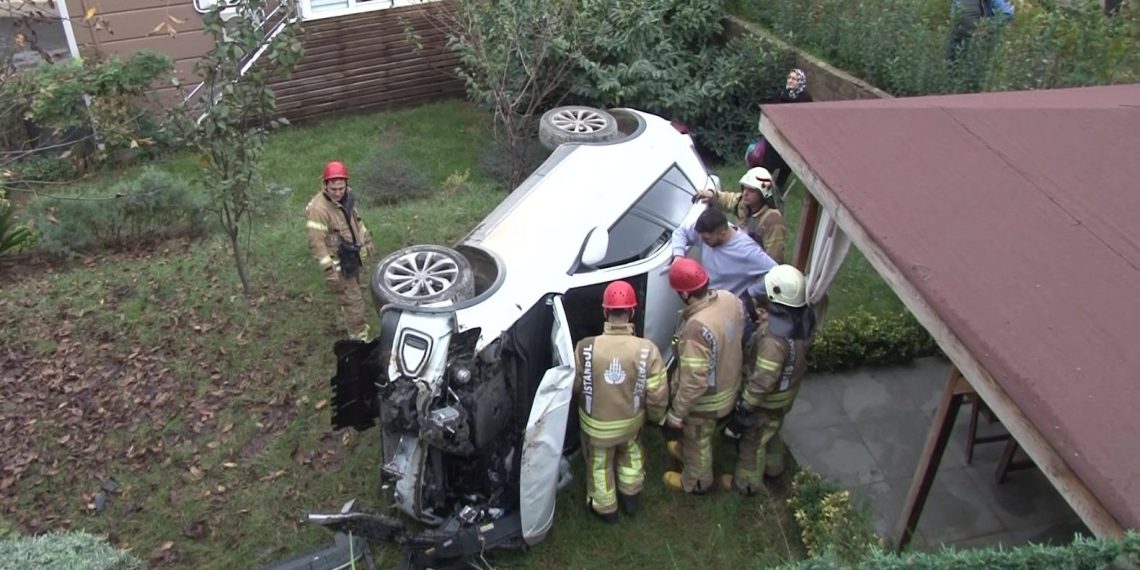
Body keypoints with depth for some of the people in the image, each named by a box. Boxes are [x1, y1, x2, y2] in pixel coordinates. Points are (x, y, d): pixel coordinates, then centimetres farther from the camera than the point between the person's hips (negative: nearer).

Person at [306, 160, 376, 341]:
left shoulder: (347, 197, -4)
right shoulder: (319, 209, -28)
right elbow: (316, 243, -27)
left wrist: (367, 241, 20)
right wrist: (329, 269, -27)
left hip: (353, 256, 8)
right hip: (338, 263, -8)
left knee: (350, 294, 25)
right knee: (353, 300, -2)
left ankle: (346, 323, 47)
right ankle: (360, 338, 10)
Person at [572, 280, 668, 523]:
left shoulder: (586, 347, -28)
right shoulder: (647, 350, -26)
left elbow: (573, 385, -11)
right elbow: (657, 395, -17)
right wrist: (657, 416, 6)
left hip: (595, 423, -1)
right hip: (630, 420, 1)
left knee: (599, 463, 27)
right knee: (631, 450, 35)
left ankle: (605, 508, 49)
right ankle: (630, 497, 52)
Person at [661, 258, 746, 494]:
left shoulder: (696, 328, -40)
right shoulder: (730, 299, -16)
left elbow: (694, 382, -33)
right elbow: (737, 336, 4)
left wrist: (676, 412, -19)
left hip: (706, 399, -7)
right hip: (728, 385, 7)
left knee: (698, 441, 23)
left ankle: (695, 482, 48)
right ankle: (686, 451, 63)